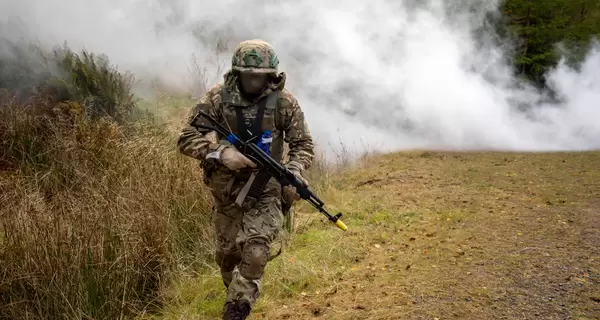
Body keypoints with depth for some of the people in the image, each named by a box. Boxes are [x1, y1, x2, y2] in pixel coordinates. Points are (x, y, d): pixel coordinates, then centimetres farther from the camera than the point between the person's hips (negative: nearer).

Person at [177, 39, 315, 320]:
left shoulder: (284, 102, -10)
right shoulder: (217, 98, -11)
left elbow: (303, 143, -1)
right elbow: (186, 140, -11)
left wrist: (295, 173, -20)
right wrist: (221, 153, -28)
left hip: (266, 191, -1)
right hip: (226, 190, 1)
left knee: (255, 253, -15)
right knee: (227, 252, 17)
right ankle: (236, 291, 49)